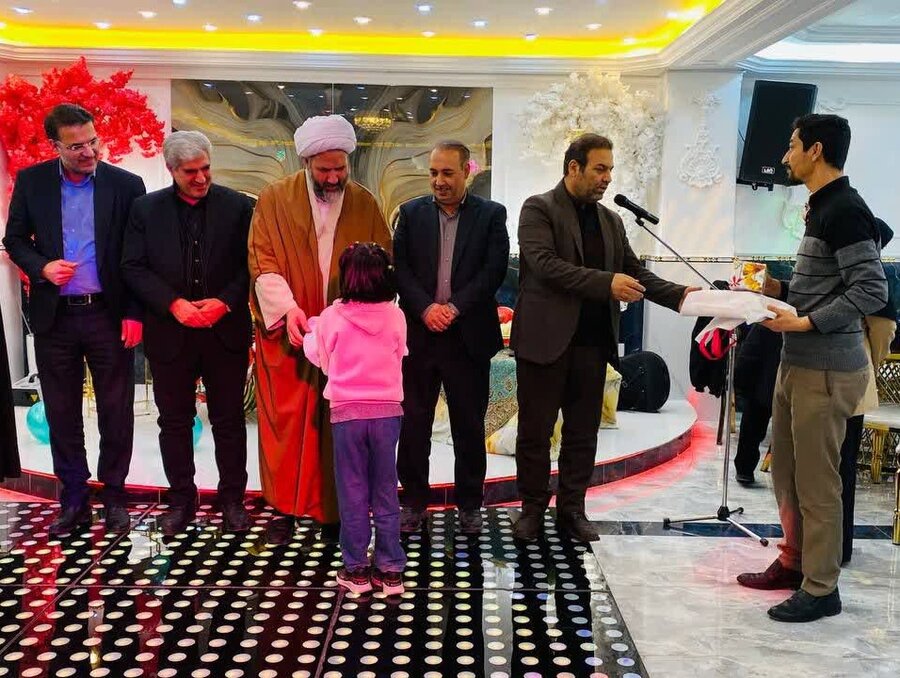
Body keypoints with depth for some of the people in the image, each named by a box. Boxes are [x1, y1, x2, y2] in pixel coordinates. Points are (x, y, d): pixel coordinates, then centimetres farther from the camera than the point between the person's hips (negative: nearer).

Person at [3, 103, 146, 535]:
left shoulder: (125, 185, -2)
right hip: (55, 318, 2)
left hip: (109, 315, -2)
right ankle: (73, 501, 23)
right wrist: (41, 267, -11)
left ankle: (113, 497, 21)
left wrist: (134, 313, -6)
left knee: (116, 413, 6)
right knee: (61, 414, 10)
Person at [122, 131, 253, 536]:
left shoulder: (237, 206, 1)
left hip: (225, 332, -1)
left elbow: (250, 264, -1)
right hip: (170, 333, 1)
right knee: (174, 421, 11)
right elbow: (133, 268, -1)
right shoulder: (145, 209, 4)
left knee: (228, 420, 8)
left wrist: (224, 302, -15)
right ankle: (181, 500, 25)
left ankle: (232, 498, 22)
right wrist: (174, 304, -14)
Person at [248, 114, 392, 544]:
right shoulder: (274, 199, 1)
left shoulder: (365, 205, 5)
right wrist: (287, 307, -20)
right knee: (286, 423, 3)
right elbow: (263, 263, -5)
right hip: (288, 334, -1)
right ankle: (285, 508, 16)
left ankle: (336, 509, 18)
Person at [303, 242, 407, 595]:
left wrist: (312, 328, 25)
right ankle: (390, 570, 15)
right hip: (387, 410, 2)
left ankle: (356, 569, 16)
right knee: (385, 492, 10)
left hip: (346, 411, -1)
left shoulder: (333, 317, -8)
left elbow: (318, 356, 7)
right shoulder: (395, 316, -4)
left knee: (352, 493, 8)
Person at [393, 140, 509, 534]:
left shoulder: (491, 215, 4)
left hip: (469, 334, -1)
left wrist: (454, 307, -14)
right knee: (413, 421, 7)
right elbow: (400, 267, 0)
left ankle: (469, 503, 21)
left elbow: (494, 270, -5)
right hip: (419, 333, 1)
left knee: (469, 423, 7)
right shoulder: (411, 213, 8)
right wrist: (426, 308, -14)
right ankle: (414, 500, 21)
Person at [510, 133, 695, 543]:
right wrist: (606, 283, -24)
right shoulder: (539, 209, -4)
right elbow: (544, 264, -18)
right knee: (535, 431, 6)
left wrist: (679, 295, -4)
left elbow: (636, 272, 13)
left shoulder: (611, 221, 15)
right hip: (545, 339, -5)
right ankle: (532, 508, 20)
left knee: (583, 432, 11)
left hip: (591, 342, 5)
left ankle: (572, 508, 24)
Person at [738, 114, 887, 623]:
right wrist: (782, 290, 10)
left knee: (817, 483, -1)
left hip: (827, 369, -10)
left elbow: (872, 290, -19)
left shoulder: (846, 210, -14)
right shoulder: (822, 208, 16)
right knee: (786, 473, 17)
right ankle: (795, 563, 32)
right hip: (797, 363, 10)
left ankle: (821, 589, 12)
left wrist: (807, 322, -23)